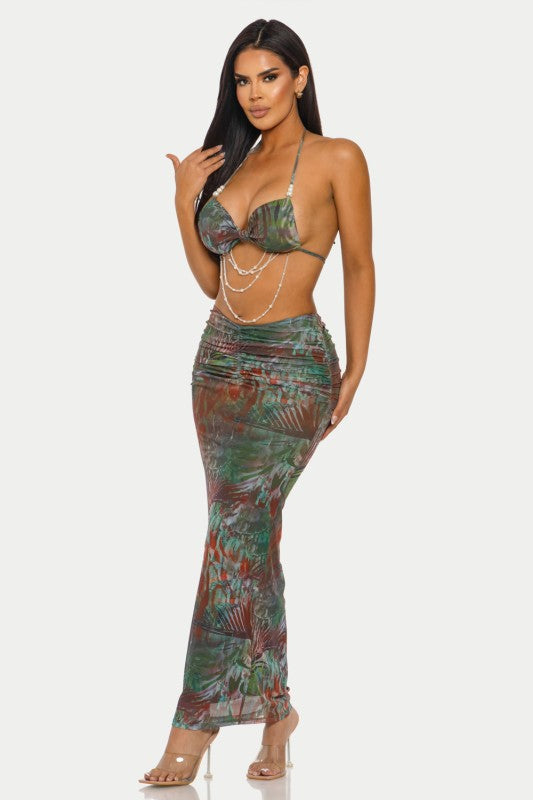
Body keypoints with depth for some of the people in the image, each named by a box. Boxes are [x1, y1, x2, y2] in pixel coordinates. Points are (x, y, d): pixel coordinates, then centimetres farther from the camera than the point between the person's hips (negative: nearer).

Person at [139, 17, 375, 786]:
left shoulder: (337, 159, -4)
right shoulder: (231, 164, 13)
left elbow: (359, 267, -1)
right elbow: (211, 280, 14)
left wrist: (354, 373, -3)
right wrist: (185, 204, 2)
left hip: (291, 365, -6)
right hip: (220, 358, 7)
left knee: (237, 528, -15)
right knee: (252, 533, 9)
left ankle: (191, 733, -13)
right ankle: (276, 707, 21)